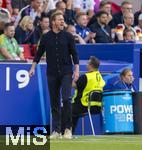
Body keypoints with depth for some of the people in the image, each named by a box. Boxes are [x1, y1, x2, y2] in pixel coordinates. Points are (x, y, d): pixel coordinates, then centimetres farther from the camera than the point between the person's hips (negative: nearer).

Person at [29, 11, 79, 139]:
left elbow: (74, 54, 2)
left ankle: (68, 129, -6)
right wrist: (33, 67, 6)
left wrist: (76, 70, -5)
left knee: (66, 99, -16)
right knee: (54, 102, 4)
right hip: (52, 73, 2)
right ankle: (56, 130, 9)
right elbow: (39, 53, 12)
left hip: (66, 73, -2)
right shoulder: (46, 37, 4)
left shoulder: (68, 36, 1)